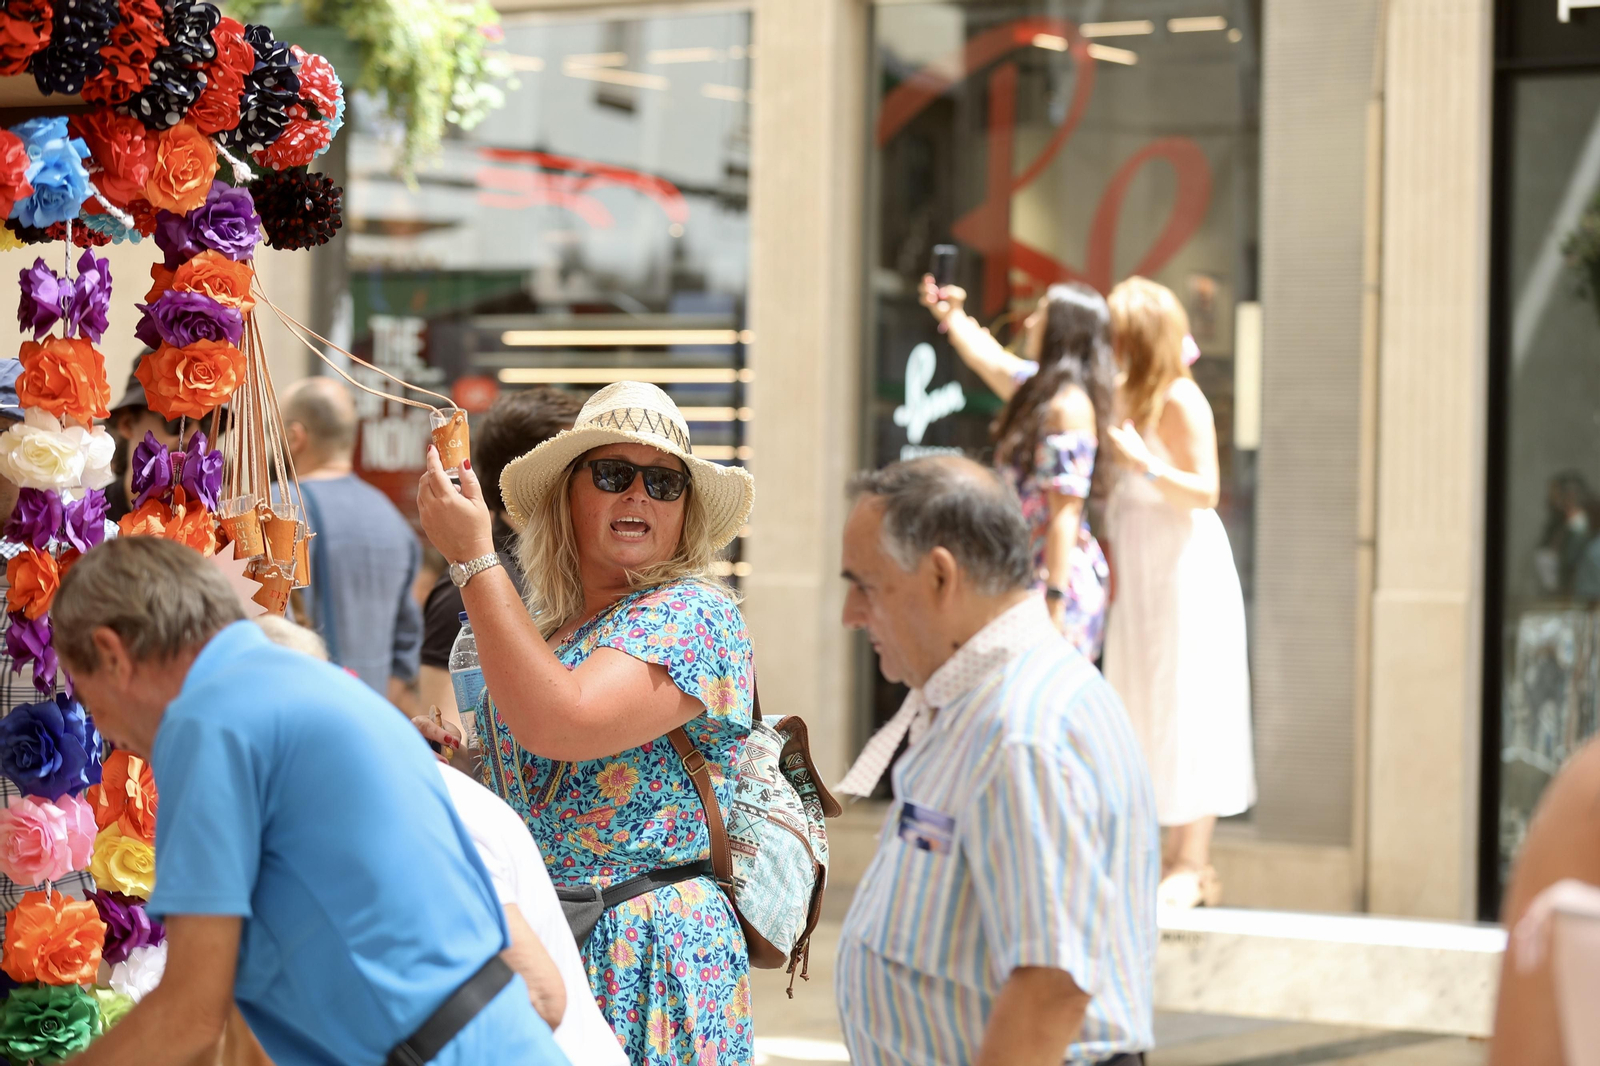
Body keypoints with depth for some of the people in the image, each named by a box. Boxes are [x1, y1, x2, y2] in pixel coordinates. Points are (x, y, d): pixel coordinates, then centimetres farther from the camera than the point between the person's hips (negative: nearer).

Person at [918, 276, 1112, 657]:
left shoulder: (1070, 405, -15)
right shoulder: (1041, 387, 12)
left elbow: (1066, 512, -20)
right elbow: (990, 360, 34)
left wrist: (1054, 602, -22)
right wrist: (952, 316, 41)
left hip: (1061, 576, -9)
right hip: (1028, 572, 9)